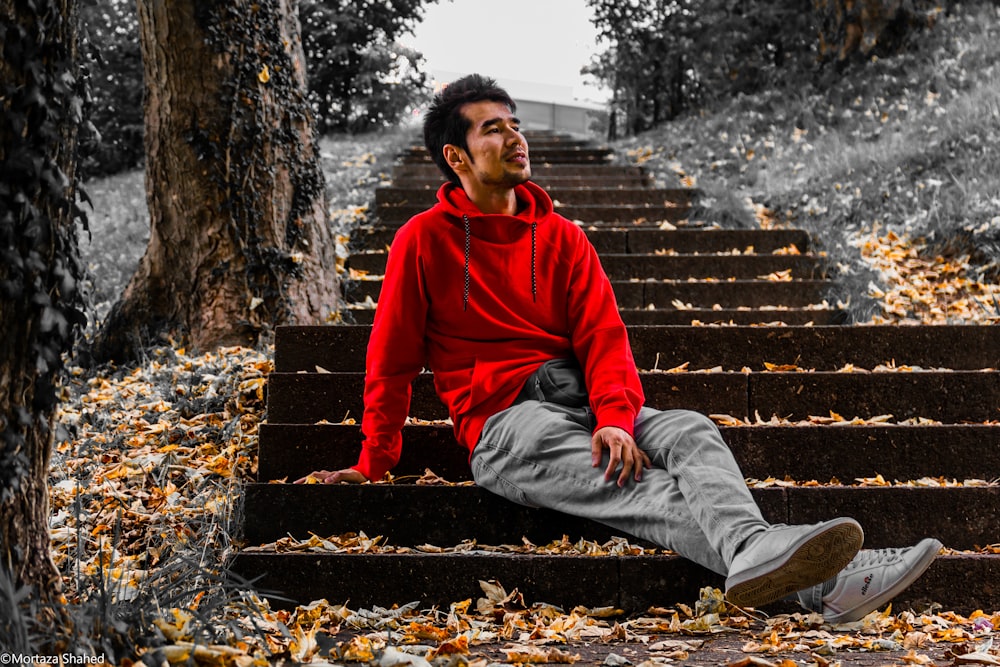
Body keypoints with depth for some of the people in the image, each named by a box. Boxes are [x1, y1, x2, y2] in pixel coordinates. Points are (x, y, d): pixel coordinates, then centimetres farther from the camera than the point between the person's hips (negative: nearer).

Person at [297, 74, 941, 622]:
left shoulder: (561, 237, 14)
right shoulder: (424, 239, 4)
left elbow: (603, 335, 4)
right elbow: (392, 361, 8)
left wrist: (614, 417, -16)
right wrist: (374, 462, 7)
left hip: (585, 404, 5)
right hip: (505, 419, -5)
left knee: (690, 431, -26)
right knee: (634, 487, -32)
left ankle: (752, 555, -55)